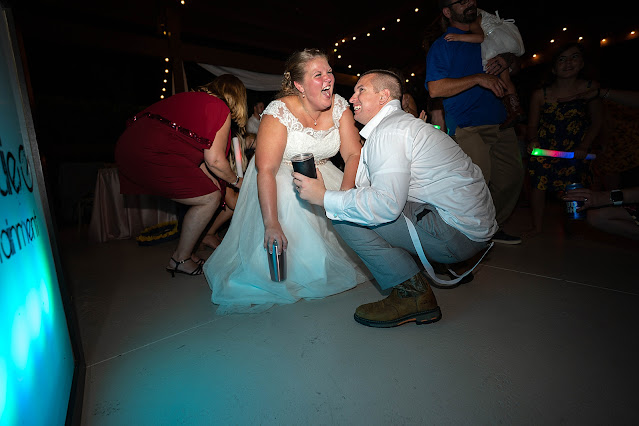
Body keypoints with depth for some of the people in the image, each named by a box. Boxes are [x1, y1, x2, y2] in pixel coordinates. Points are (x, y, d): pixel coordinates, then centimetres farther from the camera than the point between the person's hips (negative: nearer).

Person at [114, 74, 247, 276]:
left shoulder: (192, 97, 24)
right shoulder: (221, 109, -2)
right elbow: (215, 159, -6)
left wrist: (208, 177, 19)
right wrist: (236, 181, 11)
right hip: (151, 157, -9)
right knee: (211, 198, -2)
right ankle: (180, 259, 10)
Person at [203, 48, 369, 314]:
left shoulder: (339, 106, -6)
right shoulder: (279, 112, -21)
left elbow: (354, 154, -9)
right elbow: (265, 169, -28)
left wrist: (344, 195, -27)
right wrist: (271, 224, -37)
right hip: (280, 179, -4)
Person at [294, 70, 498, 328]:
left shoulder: (387, 132, -13)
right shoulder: (402, 122, 19)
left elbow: (386, 204, -26)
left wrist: (324, 197, -18)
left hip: (458, 234, -10)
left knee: (343, 216, -14)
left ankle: (413, 294, -7)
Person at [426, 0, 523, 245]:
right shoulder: (442, 45, 1)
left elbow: (517, 63, 30)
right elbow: (435, 89, -14)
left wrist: (507, 60, 5)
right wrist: (479, 78, -18)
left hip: (500, 121, 7)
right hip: (467, 125, -7)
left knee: (512, 176, 6)